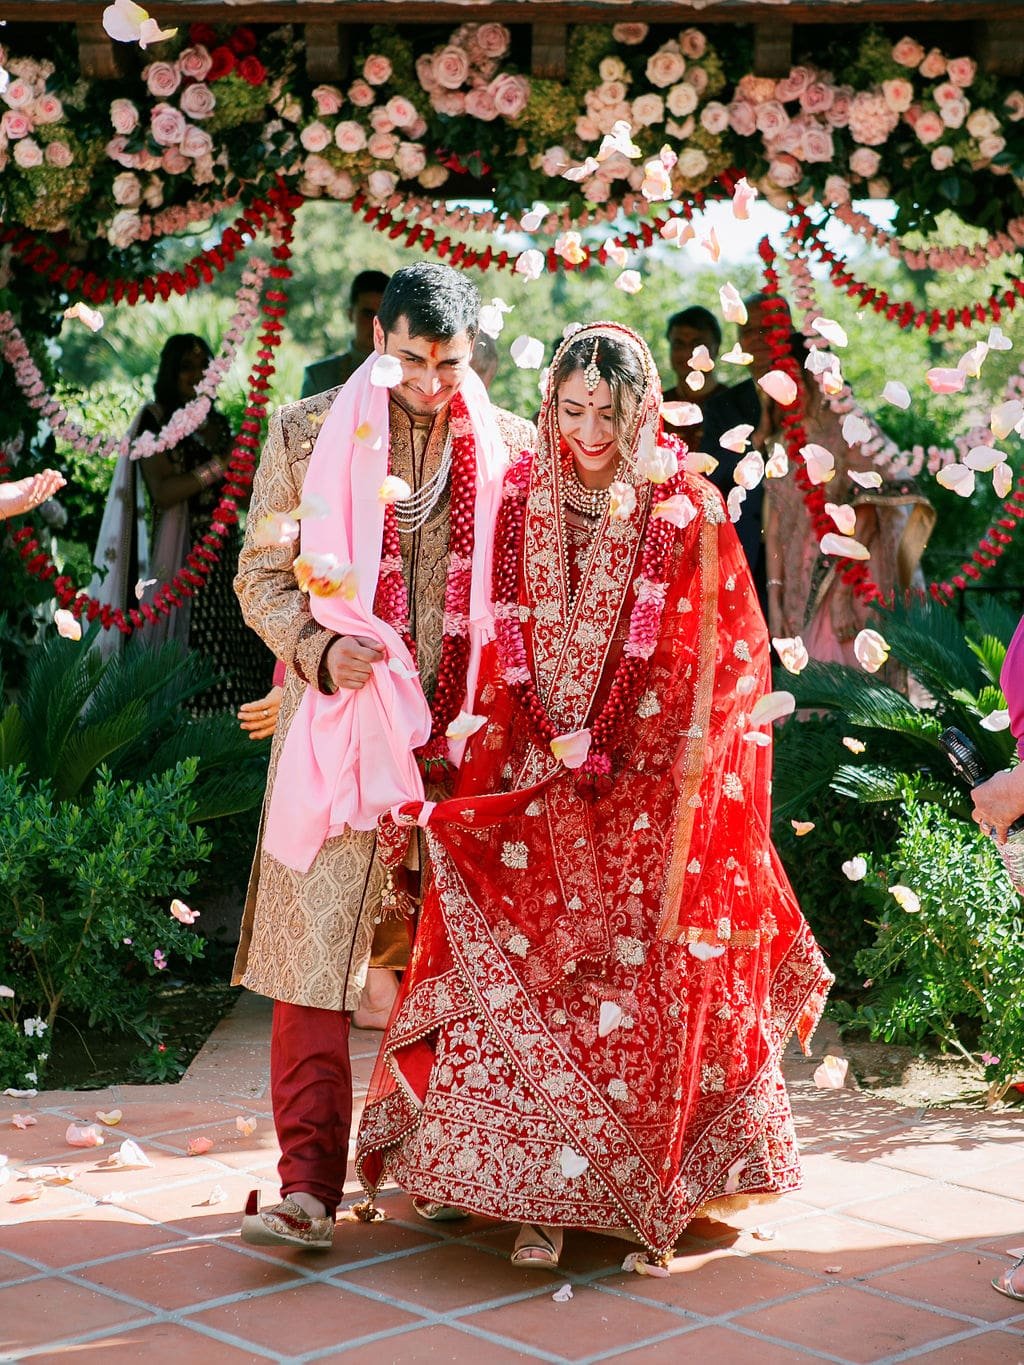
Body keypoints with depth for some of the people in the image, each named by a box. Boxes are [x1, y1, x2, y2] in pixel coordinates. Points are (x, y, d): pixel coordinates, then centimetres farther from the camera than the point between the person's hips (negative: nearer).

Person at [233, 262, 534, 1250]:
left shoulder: (509, 449, 7)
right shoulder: (307, 434, 4)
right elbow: (261, 577, 5)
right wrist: (319, 650, -13)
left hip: (462, 738, 2)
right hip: (340, 725, -1)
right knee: (315, 947, -7)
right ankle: (308, 1186, -5)